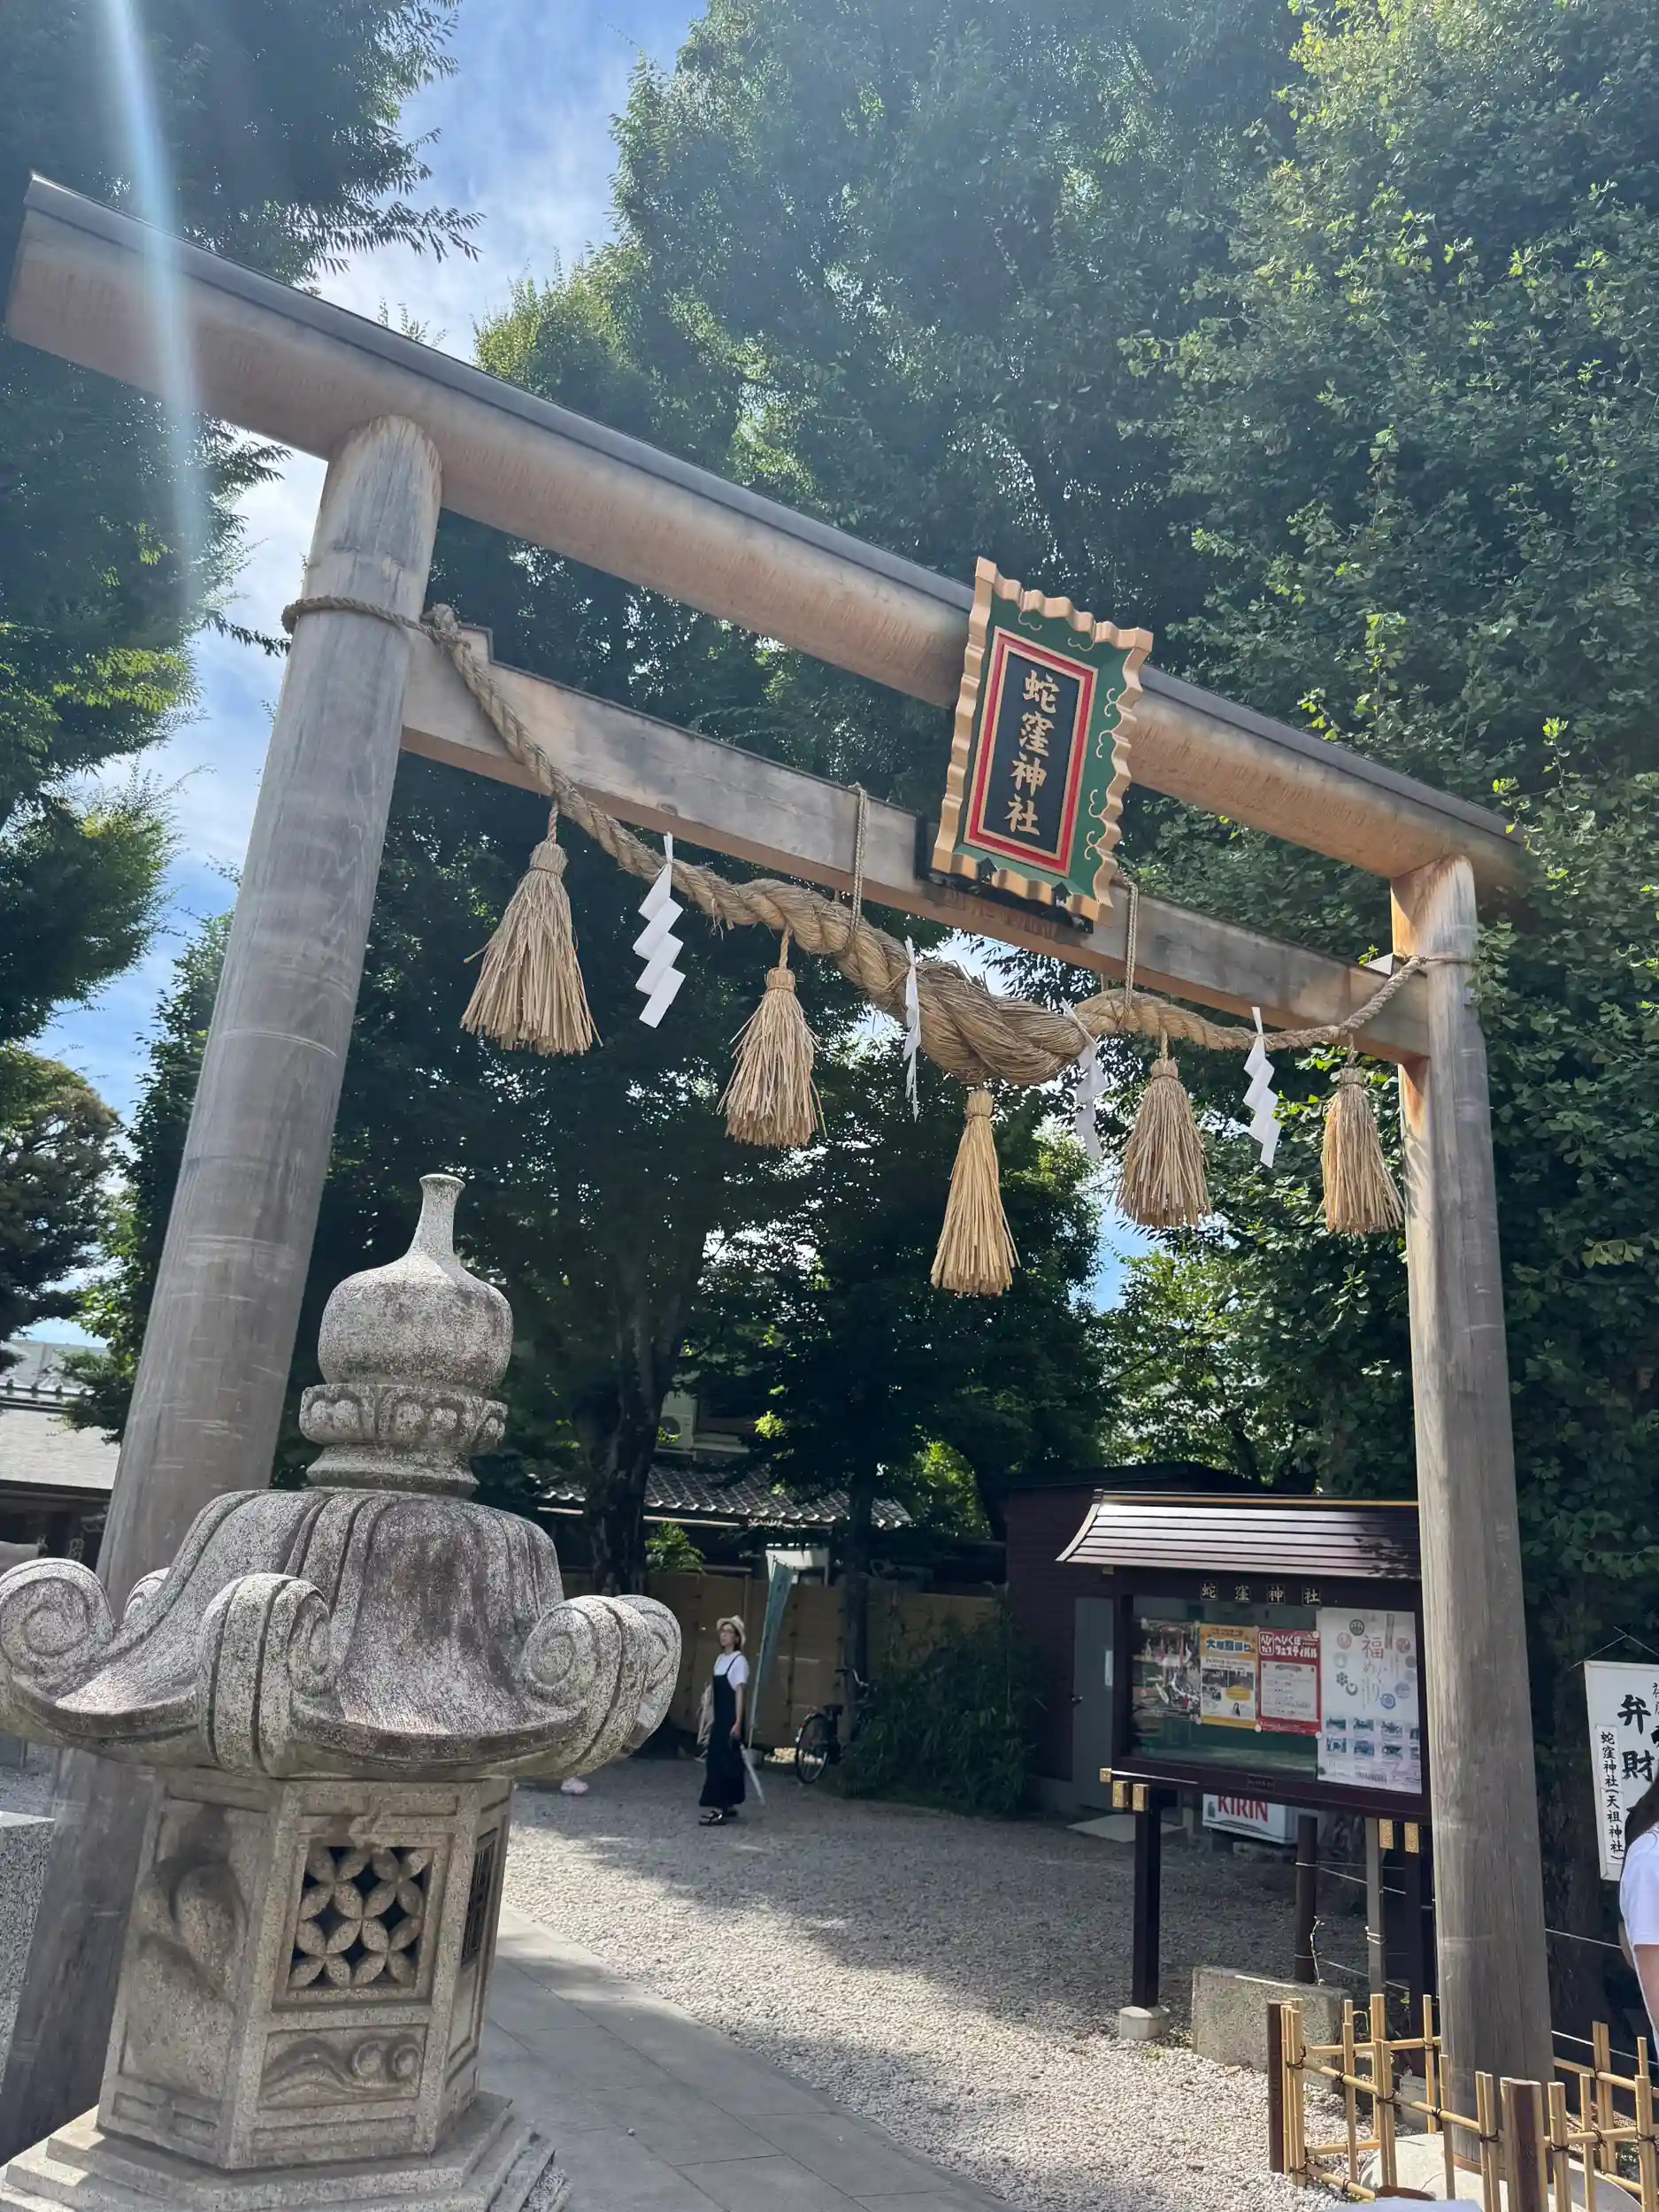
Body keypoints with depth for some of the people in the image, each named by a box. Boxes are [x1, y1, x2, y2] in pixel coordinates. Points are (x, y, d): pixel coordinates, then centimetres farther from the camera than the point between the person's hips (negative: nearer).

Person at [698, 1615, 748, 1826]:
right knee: (717, 1760, 11)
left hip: (730, 1718, -8)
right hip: (719, 1717, 8)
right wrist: (710, 1716, 17)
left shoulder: (739, 1661, -12)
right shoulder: (720, 1659, 12)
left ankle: (719, 1809, -7)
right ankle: (728, 1806, 21)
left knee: (722, 1761, -9)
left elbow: (740, 1692, -16)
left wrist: (738, 1722, -20)